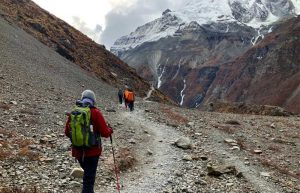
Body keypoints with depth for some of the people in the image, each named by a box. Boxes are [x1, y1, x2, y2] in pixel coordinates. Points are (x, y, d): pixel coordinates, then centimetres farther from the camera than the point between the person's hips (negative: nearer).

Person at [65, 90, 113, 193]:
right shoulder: (95, 113, -12)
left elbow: (67, 132, 5)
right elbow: (105, 133, -13)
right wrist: (110, 130, 8)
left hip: (78, 151, 4)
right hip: (92, 151, -4)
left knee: (87, 174, 27)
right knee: (89, 179, 3)